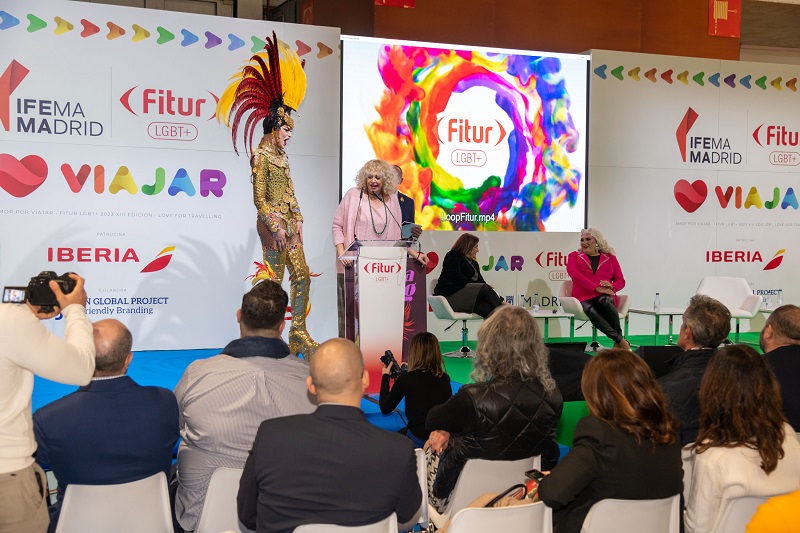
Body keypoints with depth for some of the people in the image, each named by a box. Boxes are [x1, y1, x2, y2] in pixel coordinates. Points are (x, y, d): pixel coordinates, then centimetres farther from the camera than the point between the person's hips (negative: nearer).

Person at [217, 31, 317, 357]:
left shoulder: (280, 156, 15)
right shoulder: (261, 156, -9)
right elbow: (260, 198, -14)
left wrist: (297, 220, 11)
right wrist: (276, 227, -16)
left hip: (288, 222, 9)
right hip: (272, 223, -9)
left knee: (302, 276, 7)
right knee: (275, 280, -4)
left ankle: (298, 333, 14)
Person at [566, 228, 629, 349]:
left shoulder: (610, 257, 20)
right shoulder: (574, 256, 17)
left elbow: (621, 281, 18)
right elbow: (574, 274, -3)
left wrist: (611, 286, -8)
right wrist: (597, 288, -15)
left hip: (605, 297, 1)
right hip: (583, 297, -1)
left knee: (604, 301, -38)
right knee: (591, 310, -37)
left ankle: (617, 343, -29)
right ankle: (622, 342, -35)